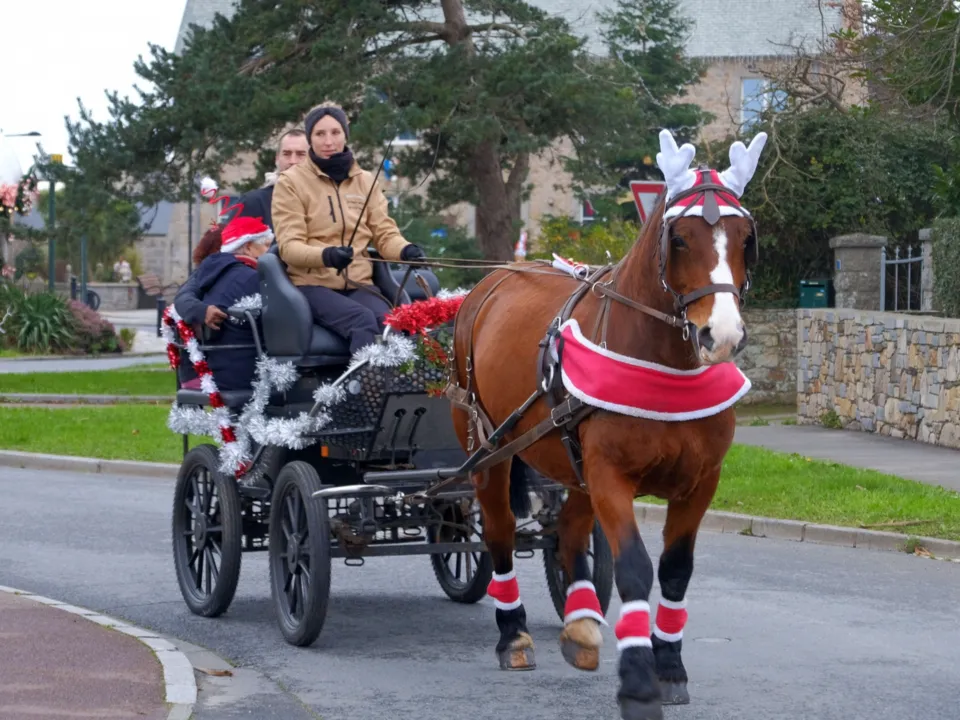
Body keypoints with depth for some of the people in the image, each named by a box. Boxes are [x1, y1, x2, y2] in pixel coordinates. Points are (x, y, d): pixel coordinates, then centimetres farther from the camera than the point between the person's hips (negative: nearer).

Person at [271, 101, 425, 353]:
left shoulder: (365, 181, 15)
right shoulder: (291, 182, 1)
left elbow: (385, 233, 10)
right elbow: (289, 245, -8)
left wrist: (405, 250, -15)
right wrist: (326, 255, -29)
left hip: (359, 284, 4)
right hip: (313, 285, -4)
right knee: (362, 320, -33)